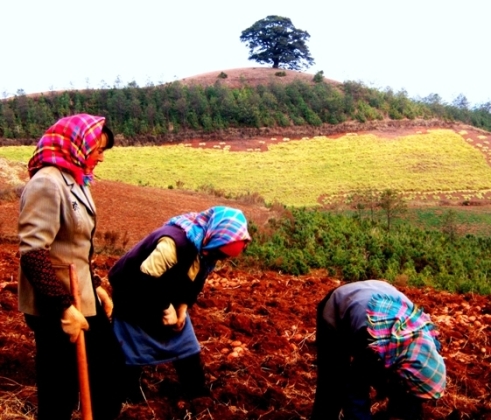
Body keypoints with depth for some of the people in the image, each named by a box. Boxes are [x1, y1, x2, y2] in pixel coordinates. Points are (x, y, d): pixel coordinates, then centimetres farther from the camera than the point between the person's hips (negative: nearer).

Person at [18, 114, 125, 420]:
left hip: (82, 299, 9)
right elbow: (33, 253, -25)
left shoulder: (74, 180, 9)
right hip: (57, 309, -9)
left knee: (110, 363, 21)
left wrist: (96, 286, 15)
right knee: (60, 391, 5)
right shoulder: (47, 182, -20)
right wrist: (63, 307, -25)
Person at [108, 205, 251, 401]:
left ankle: (197, 394, 25)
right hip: (134, 298, -7)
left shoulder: (205, 246, -10)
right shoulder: (175, 242, -38)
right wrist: (166, 309, -23)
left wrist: (182, 308, -7)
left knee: (187, 346, 11)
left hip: (168, 298, 8)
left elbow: (193, 282, 4)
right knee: (132, 352, 7)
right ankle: (128, 395, 27)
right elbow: (145, 281, -34)